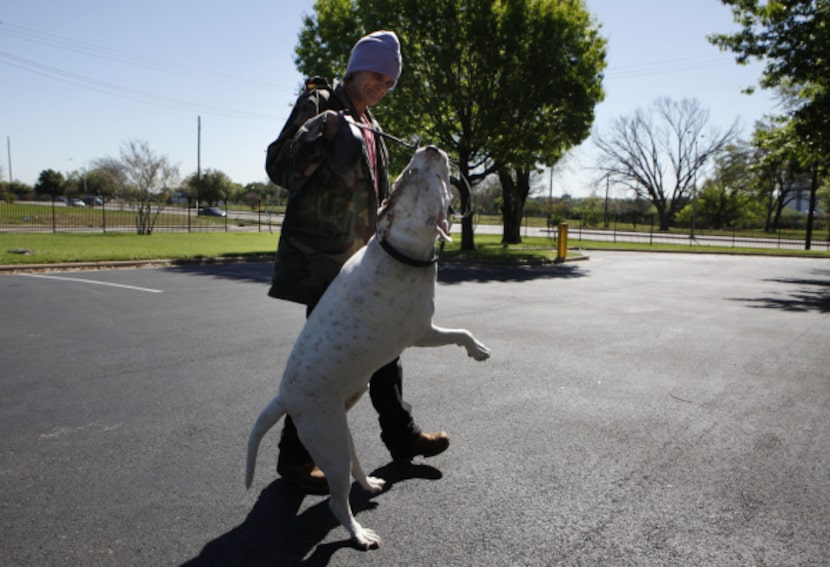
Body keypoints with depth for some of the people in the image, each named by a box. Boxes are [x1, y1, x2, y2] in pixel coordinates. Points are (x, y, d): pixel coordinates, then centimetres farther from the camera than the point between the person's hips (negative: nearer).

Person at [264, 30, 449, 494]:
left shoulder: (371, 128, 18)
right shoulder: (319, 104, -4)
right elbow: (278, 167, -13)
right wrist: (318, 135, -27)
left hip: (362, 256, 8)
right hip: (323, 257, -8)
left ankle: (402, 435, 30)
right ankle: (296, 455, 10)